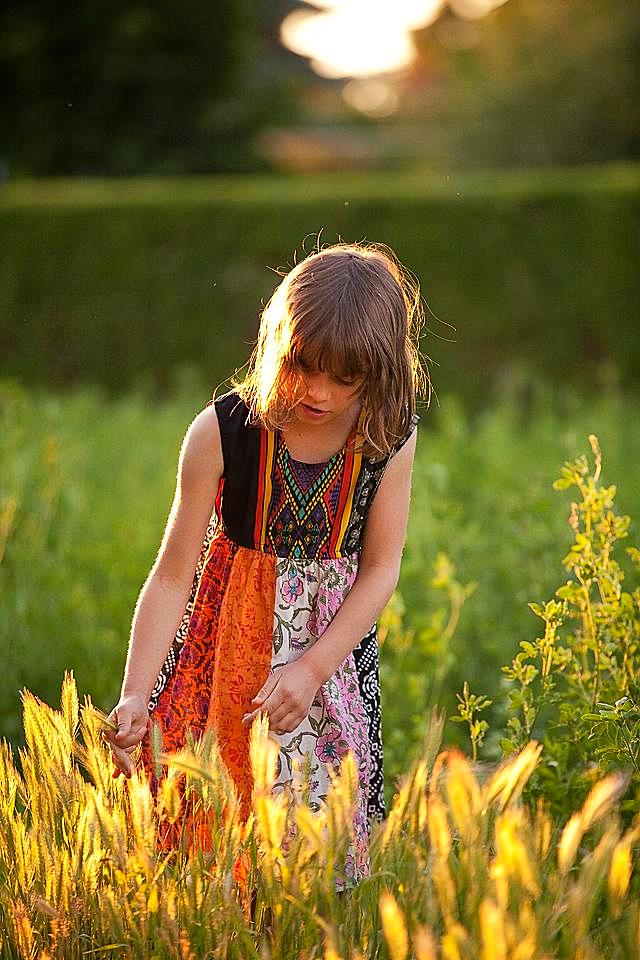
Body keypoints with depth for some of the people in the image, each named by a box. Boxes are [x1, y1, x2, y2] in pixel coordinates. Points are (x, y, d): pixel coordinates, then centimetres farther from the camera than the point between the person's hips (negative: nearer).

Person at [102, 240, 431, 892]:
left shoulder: (390, 440, -11)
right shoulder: (222, 432, -17)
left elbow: (380, 570, -5)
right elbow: (173, 574, -15)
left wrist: (313, 668, -16)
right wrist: (134, 696, -22)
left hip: (333, 644, 2)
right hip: (228, 640, -1)